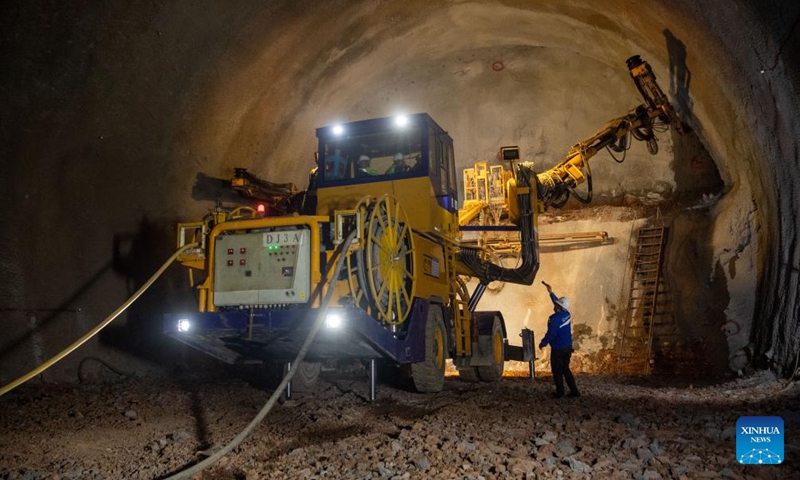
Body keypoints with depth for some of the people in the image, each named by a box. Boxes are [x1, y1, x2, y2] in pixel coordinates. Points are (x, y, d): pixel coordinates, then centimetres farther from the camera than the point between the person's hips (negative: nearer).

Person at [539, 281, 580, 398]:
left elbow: (550, 334, -21)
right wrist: (551, 293, 27)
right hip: (568, 347, 7)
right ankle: (574, 391, 17)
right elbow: (557, 301, 18)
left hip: (558, 349, -7)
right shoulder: (567, 314, 0)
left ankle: (560, 392, 16)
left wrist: (542, 343, -5)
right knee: (565, 369, 18)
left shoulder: (555, 318, -23)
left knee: (557, 371, 8)